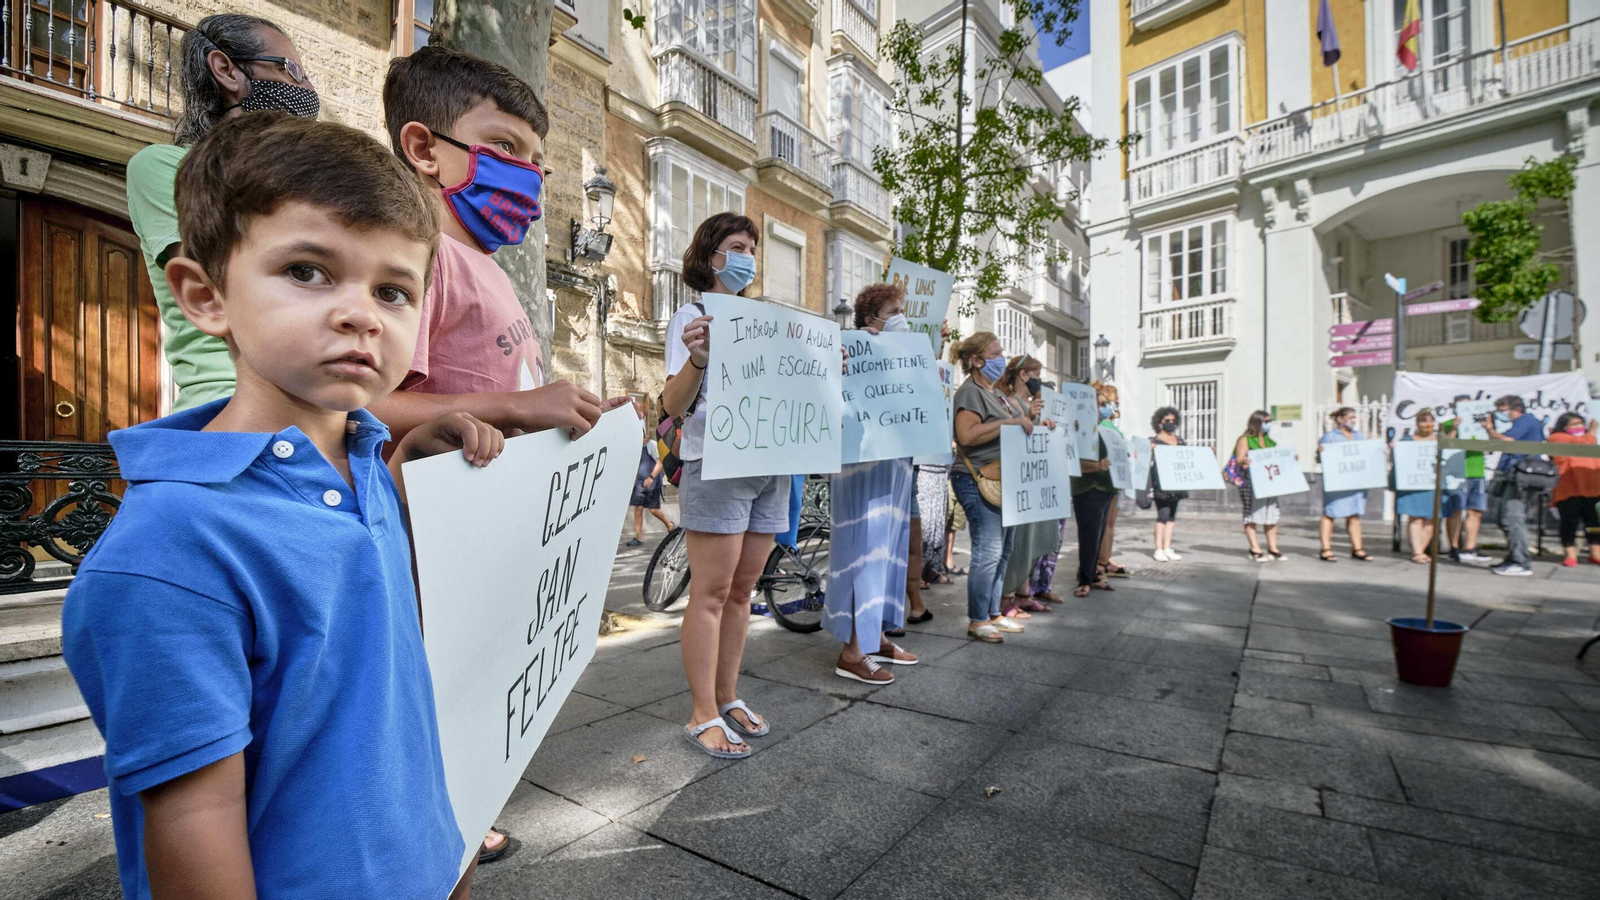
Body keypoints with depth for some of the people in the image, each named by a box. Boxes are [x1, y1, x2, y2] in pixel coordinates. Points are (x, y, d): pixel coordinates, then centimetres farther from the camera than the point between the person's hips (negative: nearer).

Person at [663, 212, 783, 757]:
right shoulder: (692, 317, 1)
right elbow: (675, 405, -10)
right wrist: (696, 360, -28)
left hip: (770, 465, 6)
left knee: (741, 591, 11)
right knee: (711, 592, -3)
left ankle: (728, 699, 23)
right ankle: (703, 716, 8)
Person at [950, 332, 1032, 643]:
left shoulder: (997, 393, 21)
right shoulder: (970, 391, -10)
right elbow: (967, 435, -25)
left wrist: (1028, 418, 12)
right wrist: (1011, 421, -22)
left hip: (1002, 480, 10)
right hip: (978, 481, -10)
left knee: (1002, 551, 12)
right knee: (988, 551, -10)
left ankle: (993, 614, 22)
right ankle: (977, 621, 0)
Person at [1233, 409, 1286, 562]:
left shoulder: (1270, 441, 19)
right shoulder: (1245, 440, -2)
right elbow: (1239, 459, -12)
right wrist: (1244, 461, -34)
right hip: (1251, 482, -7)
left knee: (1272, 514, 5)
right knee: (1252, 515, -4)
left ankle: (1273, 548, 12)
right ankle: (1255, 549, -1)